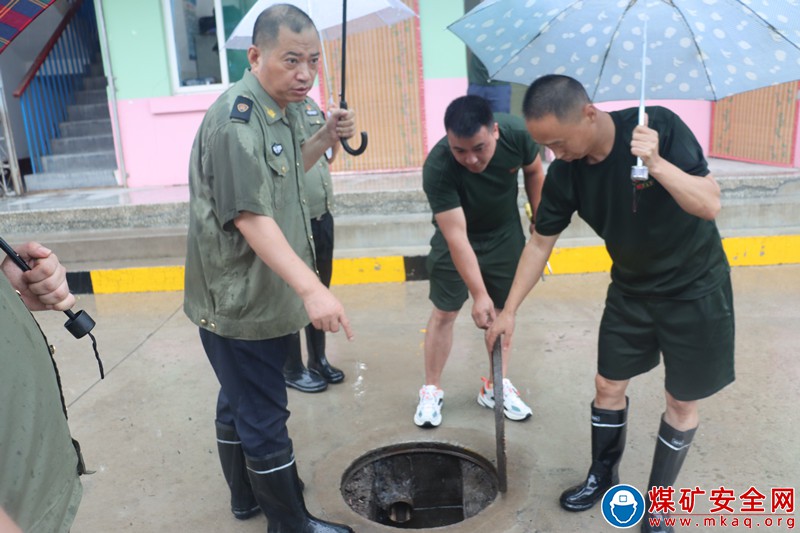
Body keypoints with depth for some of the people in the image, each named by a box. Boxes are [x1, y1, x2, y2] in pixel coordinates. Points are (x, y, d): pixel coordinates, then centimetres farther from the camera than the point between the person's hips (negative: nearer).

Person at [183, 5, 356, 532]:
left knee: (241, 403, 24)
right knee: (264, 419, 3)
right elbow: (250, 216, -31)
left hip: (263, 296, 10)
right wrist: (311, 287, -39)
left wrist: (327, 138, 7)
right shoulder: (236, 120, -22)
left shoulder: (280, 112, 9)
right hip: (240, 303, -10)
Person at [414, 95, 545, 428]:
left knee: (504, 310, 8)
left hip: (506, 234, 3)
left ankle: (496, 386, 23)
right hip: (457, 240, -3)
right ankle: (431, 390, 16)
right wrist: (479, 294, -36)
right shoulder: (437, 168, -35)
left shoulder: (517, 134, -27)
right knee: (444, 312, 0)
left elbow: (534, 172, -4)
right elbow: (456, 236, -34)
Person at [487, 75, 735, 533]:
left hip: (696, 290, -3)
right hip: (631, 290, 4)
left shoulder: (660, 126, -24)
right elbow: (540, 243, -3)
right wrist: (509, 311, -3)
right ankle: (604, 476, 35)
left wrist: (656, 163, -41)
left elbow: (711, 205, -26)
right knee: (608, 386, 11)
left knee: (683, 402, 7)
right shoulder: (564, 173, -13)